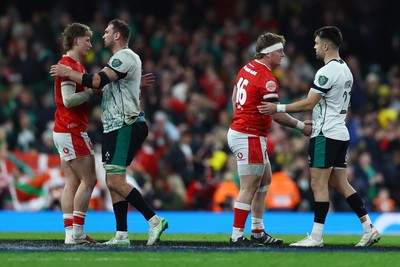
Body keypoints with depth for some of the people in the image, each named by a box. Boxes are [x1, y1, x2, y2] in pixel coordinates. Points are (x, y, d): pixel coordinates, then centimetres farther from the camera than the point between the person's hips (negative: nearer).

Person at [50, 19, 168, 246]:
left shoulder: (125, 57, -12)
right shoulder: (125, 58, 21)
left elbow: (98, 81, -23)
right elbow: (105, 86, 28)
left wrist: (68, 73, -13)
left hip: (125, 127, -11)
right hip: (117, 127, 11)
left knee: (115, 181, -14)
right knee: (114, 181, 9)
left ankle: (154, 221, -14)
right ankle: (122, 235, 10)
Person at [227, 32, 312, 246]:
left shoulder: (247, 68, 9)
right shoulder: (266, 78, -18)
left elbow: (235, 97, 20)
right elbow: (277, 115, -19)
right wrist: (302, 126, -8)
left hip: (238, 130, 10)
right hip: (249, 137, -10)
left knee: (264, 180, 16)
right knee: (249, 188, -6)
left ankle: (258, 232, 19)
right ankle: (237, 236, -4)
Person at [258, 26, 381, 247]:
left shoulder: (326, 72, -15)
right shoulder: (345, 70, 15)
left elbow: (309, 104, -17)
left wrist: (277, 108, -11)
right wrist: (313, 123, 28)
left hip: (325, 135, -9)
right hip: (341, 133, 9)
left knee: (319, 184, -7)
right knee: (340, 184, 10)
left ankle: (316, 237, -6)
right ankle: (369, 229, 5)